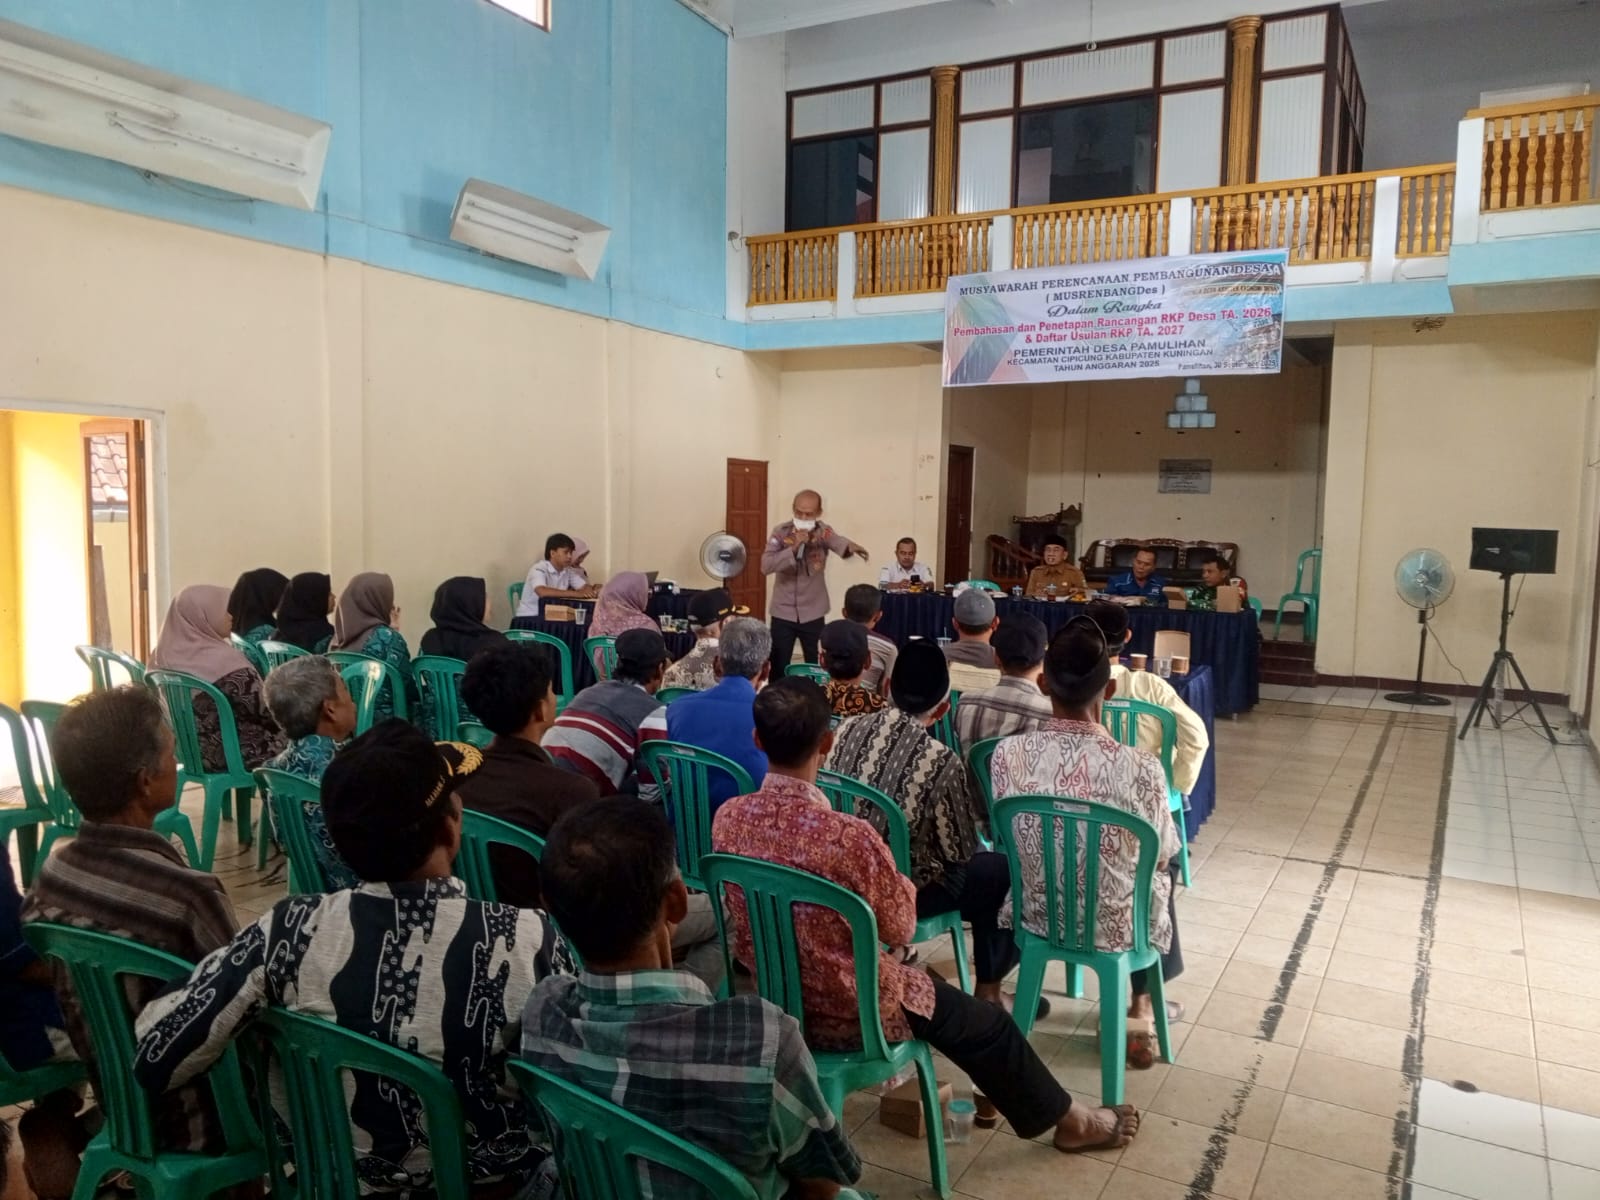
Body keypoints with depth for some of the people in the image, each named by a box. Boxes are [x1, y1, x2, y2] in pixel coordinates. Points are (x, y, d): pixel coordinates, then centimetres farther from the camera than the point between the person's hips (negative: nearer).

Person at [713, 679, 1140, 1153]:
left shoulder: (727, 817, -14)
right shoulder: (849, 838, -33)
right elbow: (901, 929, -15)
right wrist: (903, 883, 4)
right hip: (849, 1014, -6)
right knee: (989, 1023, 17)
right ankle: (1067, 1119, 40)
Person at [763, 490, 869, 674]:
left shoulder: (823, 532, -7)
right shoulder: (780, 532, -6)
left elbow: (839, 542, -31)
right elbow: (766, 566, -17)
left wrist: (851, 546, -54)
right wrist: (794, 548, -26)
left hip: (813, 614, 0)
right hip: (783, 613, 0)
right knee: (778, 668, 5)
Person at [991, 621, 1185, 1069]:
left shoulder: (1007, 754, -18)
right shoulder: (1141, 768, -25)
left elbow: (1010, 839, -1)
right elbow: (1163, 854, -7)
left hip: (1037, 914, 2)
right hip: (1116, 927, -2)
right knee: (1161, 871, 31)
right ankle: (1142, 1007, 42)